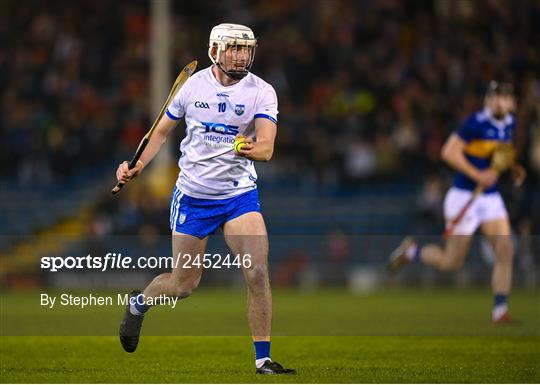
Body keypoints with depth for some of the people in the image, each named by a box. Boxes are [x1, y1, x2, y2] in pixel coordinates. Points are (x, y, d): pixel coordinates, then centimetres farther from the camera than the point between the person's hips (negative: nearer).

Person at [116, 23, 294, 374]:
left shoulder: (261, 92, -10)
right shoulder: (194, 85, -4)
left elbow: (267, 146, -23)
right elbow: (164, 129, 11)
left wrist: (253, 149, -45)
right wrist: (138, 166, 0)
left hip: (239, 194, 0)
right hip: (192, 196, 0)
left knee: (258, 274, -16)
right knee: (184, 285, 7)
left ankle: (264, 359, -4)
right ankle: (139, 303, 40)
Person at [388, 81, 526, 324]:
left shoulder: (510, 125, 6)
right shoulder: (477, 123, -18)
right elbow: (449, 152, -20)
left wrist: (514, 168, 5)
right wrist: (477, 175, -25)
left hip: (491, 198, 6)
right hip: (464, 196, -6)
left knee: (505, 251, -9)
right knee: (452, 262, 1)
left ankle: (500, 311, -4)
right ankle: (411, 250, 28)